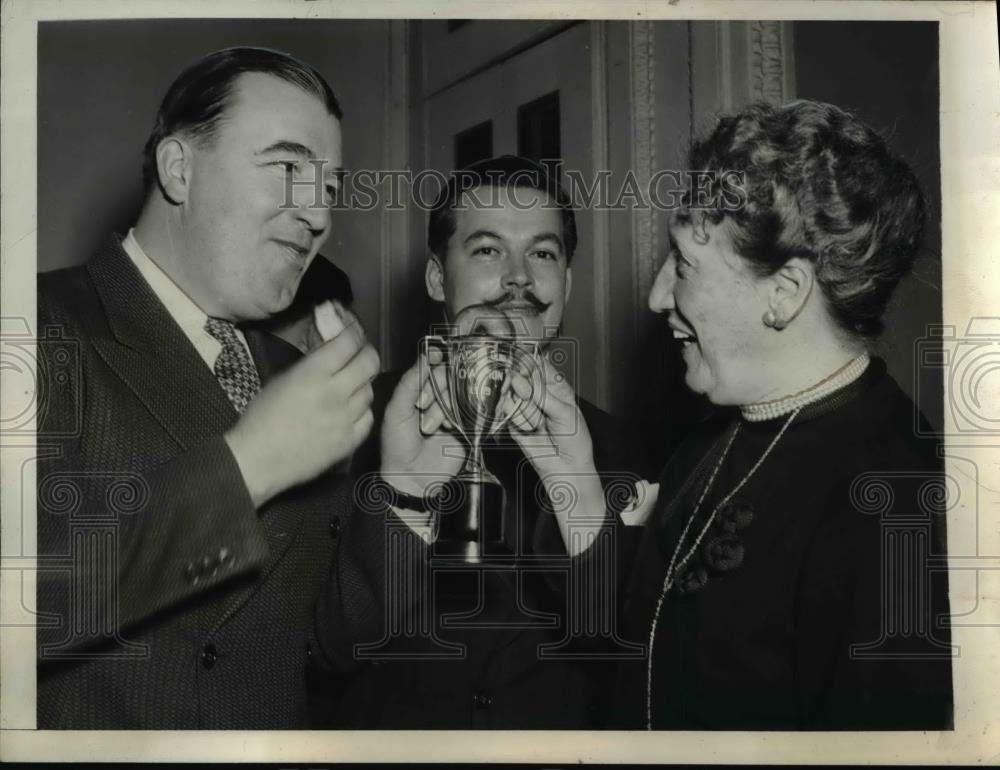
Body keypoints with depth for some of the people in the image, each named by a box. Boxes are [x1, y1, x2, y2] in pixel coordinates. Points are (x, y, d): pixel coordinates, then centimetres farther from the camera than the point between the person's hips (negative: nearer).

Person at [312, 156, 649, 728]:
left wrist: (579, 493, -25)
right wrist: (402, 500, -26)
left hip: (556, 749, 1)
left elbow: (637, 653, -10)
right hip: (390, 738, -1)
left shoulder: (609, 445, -1)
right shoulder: (362, 414, -6)